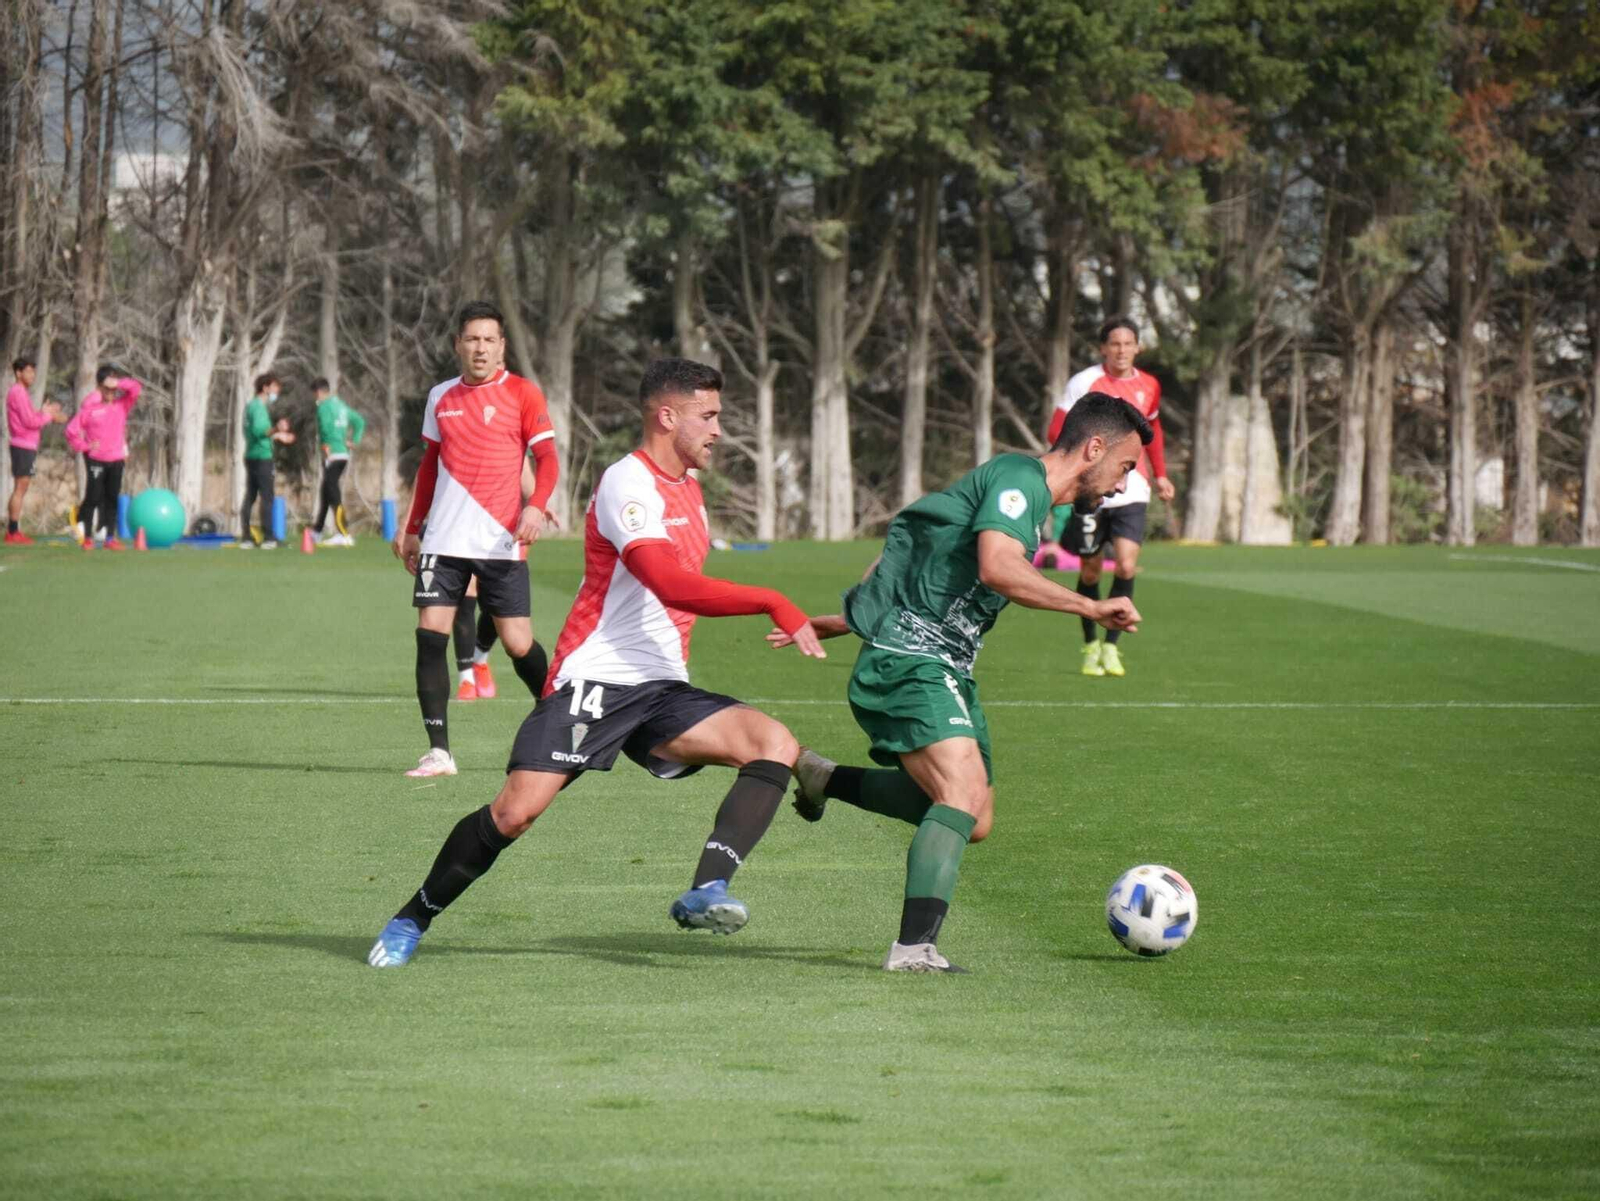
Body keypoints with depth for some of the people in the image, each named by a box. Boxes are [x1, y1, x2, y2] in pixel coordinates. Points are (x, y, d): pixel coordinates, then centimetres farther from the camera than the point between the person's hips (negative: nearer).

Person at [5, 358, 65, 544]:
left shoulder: (21, 393, 18)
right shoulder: (18, 393, -12)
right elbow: (29, 422, -17)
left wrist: (43, 412, 5)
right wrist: (49, 416, -5)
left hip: (26, 446, 10)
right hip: (23, 447, -10)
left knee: (20, 489, 12)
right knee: (20, 488, -9)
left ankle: (12, 531, 15)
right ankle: (13, 532, -9)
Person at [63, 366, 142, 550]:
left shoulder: (122, 404, 4)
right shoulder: (89, 407, -4)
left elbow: (136, 388, -7)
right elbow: (72, 430, -2)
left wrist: (118, 383, -16)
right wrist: (84, 446, -5)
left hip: (117, 459, 3)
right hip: (96, 459, -3)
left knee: (112, 499, 6)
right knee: (93, 497, -6)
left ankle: (109, 537, 10)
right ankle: (87, 537, -1)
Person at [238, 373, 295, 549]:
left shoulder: (251, 405, 18)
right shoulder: (258, 406, -12)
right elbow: (258, 430, -27)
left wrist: (278, 437, 35)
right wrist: (276, 429, -41)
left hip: (251, 456, 10)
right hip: (261, 456, -10)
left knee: (250, 497, 9)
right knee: (266, 497, -8)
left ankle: (245, 538, 8)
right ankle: (268, 538, -10)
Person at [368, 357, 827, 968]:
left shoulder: (687, 487, 17)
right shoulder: (628, 482, -12)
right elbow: (671, 585, -26)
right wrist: (774, 604, -25)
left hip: (662, 688, 8)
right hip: (594, 681, -8)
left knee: (776, 745, -15)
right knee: (517, 810, -17)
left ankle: (705, 892, -25)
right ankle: (411, 920, 4)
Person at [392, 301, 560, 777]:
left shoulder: (523, 394, -1)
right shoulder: (441, 398, 12)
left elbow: (546, 457, -4)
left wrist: (536, 506, -21)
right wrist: (412, 529, 20)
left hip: (501, 542, -3)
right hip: (444, 540, 3)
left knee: (518, 644, -3)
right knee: (430, 634, -9)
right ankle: (438, 751, -6)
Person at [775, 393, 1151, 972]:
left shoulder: (1024, 489, 21)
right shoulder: (1020, 478, -11)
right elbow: (998, 567, -29)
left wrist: (839, 623, 29)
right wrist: (1091, 608, -27)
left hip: (946, 668, 10)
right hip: (910, 661, -10)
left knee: (974, 822, 14)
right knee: (965, 796, -26)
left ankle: (823, 779, 25)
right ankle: (915, 945, -32)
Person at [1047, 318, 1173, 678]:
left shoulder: (1148, 386, 7)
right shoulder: (1084, 383, -6)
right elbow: (1056, 433, -5)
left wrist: (1160, 474, 20)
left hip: (1131, 489, 2)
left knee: (1126, 566, -14)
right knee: (1090, 571, 6)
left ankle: (1111, 645, -3)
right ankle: (1091, 645, 23)